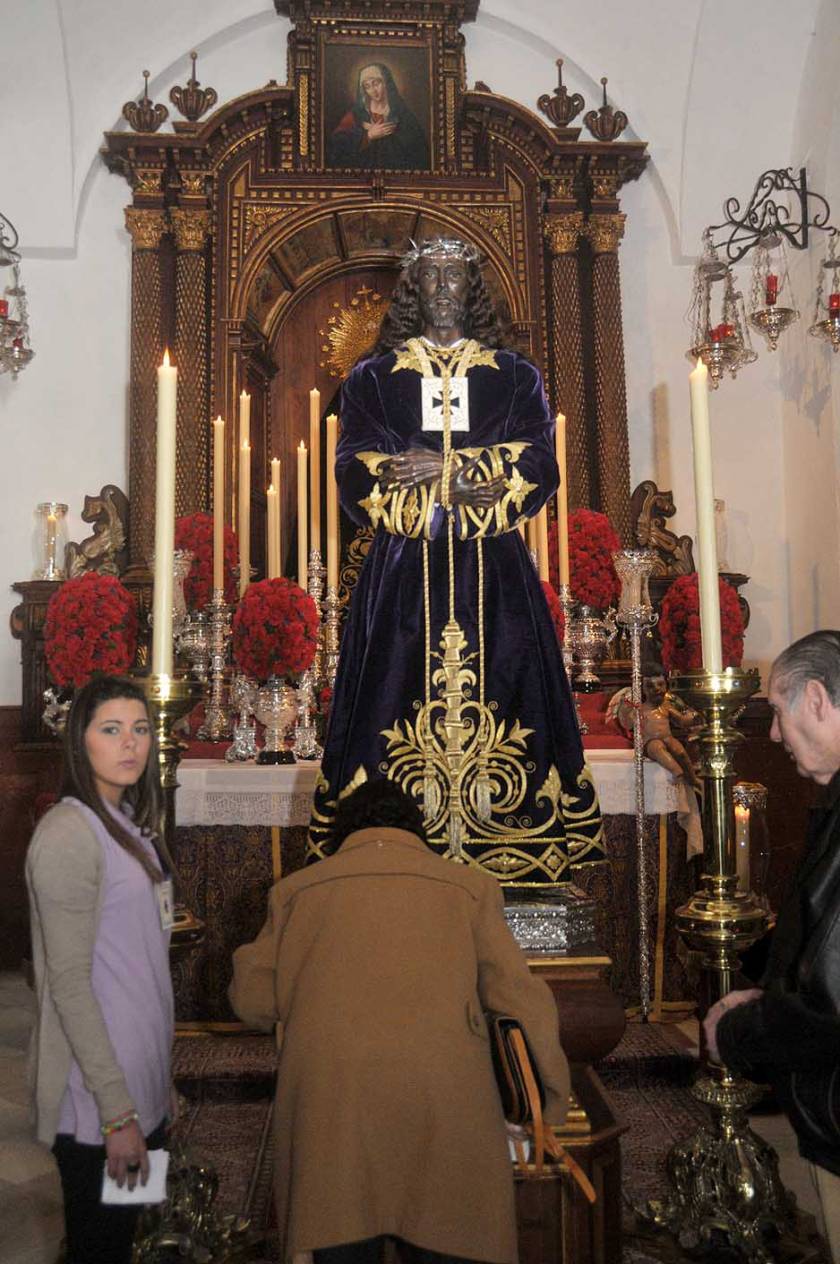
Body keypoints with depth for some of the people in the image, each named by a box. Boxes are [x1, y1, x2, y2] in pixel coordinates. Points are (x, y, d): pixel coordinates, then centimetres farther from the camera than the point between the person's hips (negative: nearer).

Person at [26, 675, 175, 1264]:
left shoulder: (129, 824, 8)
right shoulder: (68, 834, -19)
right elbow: (69, 983, -21)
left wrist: (158, 1078, 15)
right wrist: (117, 1112, -20)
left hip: (140, 1078, 8)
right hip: (97, 1103, -8)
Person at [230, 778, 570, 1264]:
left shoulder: (296, 889, 11)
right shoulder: (468, 886, 9)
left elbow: (253, 1001, 12)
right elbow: (522, 999, 4)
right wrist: (556, 1096, 14)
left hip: (329, 1102, 1)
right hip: (440, 1098, 0)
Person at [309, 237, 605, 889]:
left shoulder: (517, 377, 13)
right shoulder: (373, 378, 11)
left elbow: (540, 468, 0)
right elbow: (356, 473, -2)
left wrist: (441, 467, -12)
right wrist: (471, 483, -11)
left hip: (493, 570, 1)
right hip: (404, 569, 0)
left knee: (501, 685, -3)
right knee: (400, 690, -5)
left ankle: (493, 832, 7)